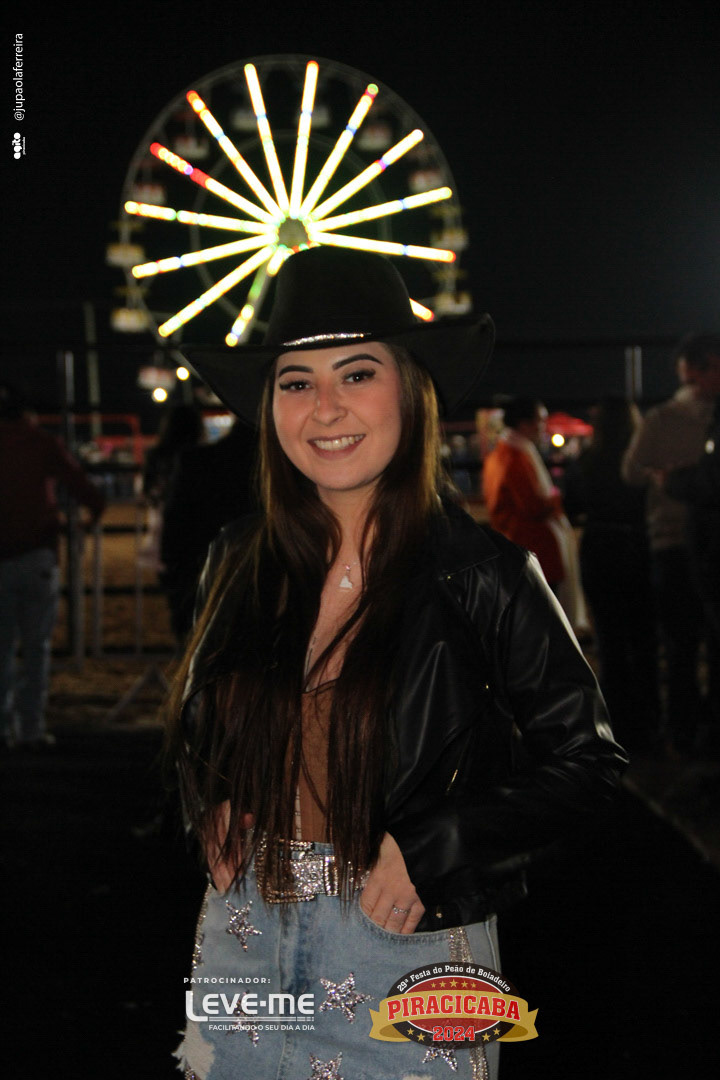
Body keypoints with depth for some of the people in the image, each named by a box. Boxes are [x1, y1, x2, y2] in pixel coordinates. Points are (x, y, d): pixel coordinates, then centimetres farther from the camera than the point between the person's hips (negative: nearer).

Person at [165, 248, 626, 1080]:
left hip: (407, 949, -4)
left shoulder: (478, 575, -13)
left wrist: (429, 849, -16)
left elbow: (583, 757, -8)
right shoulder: (238, 561, 0)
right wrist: (210, 809, -1)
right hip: (243, 941, 4)